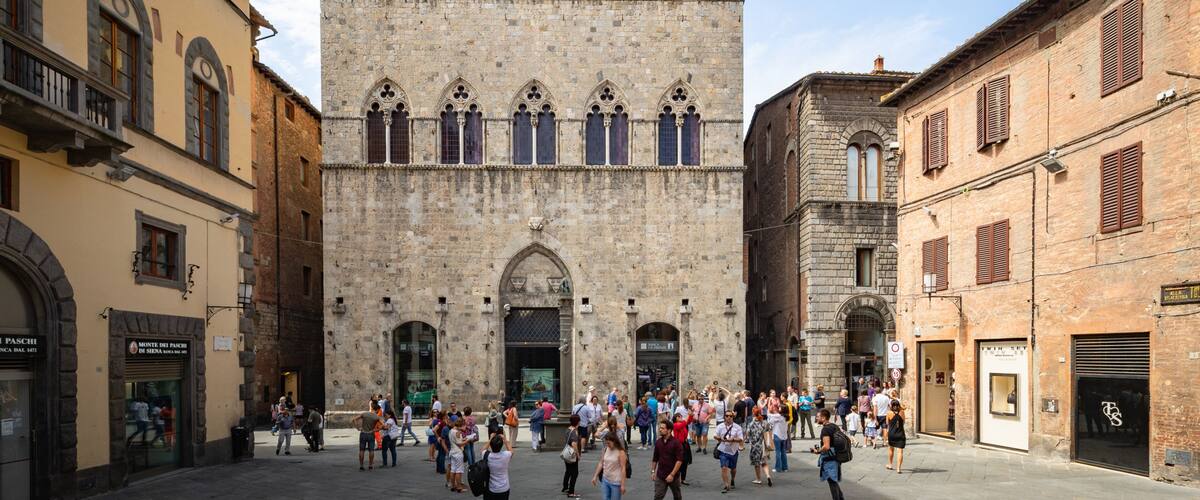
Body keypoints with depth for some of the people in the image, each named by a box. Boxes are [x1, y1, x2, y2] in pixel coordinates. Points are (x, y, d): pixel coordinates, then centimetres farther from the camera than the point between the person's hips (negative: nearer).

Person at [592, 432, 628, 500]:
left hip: (616, 482, -5)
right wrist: (595, 476, 9)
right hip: (605, 480, 5)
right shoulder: (606, 449, 3)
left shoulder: (620, 452, -14)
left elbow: (623, 468, -15)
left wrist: (622, 485, -17)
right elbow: (601, 463, 10)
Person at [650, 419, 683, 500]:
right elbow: (655, 459, 14)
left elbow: (679, 460, -17)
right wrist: (653, 471, 8)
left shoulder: (676, 442, -13)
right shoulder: (658, 442, 3)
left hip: (673, 475, -3)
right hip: (660, 475, 3)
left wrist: (672, 474, -21)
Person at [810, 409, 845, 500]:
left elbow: (826, 446, -29)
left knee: (832, 481, 1)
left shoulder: (825, 429, -19)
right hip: (836, 456, 9)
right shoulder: (835, 426, 9)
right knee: (834, 481, 19)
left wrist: (817, 451, -12)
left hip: (829, 458, -9)